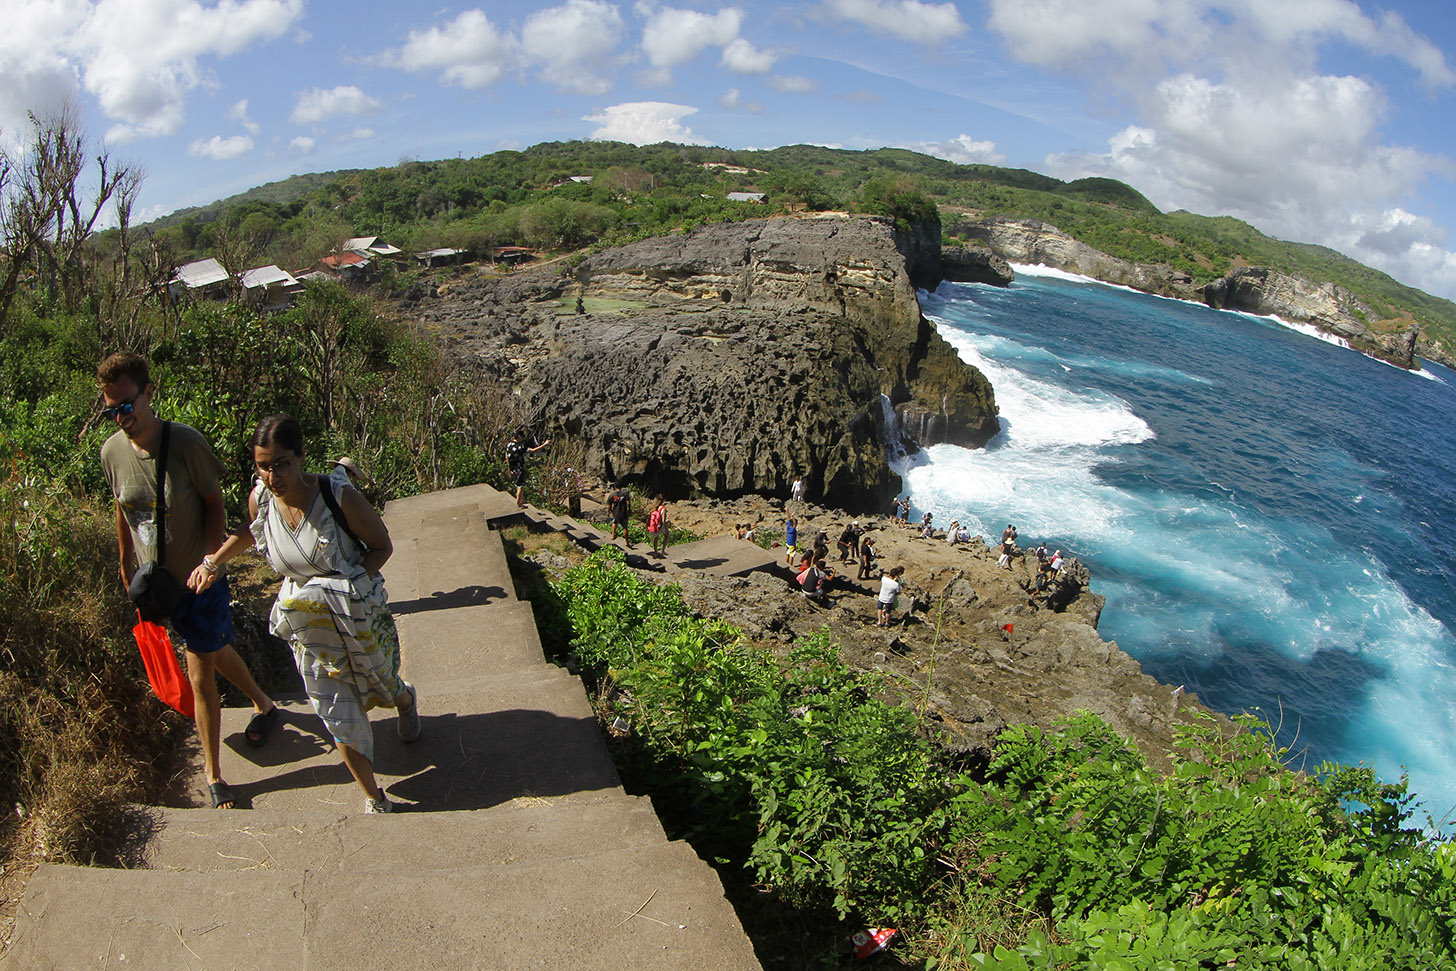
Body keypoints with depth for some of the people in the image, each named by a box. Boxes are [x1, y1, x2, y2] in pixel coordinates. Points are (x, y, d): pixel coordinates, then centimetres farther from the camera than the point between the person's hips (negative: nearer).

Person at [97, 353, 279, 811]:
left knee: (201, 676, 1)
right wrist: (126, 567, 16)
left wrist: (210, 558, -25)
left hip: (200, 580, -5)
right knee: (215, 652, 23)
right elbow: (123, 513, 9)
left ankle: (213, 773, 19)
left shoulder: (186, 442, -21)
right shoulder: (112, 452, -6)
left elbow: (215, 503, -12)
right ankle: (263, 704, 51)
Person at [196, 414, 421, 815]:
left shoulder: (338, 496, -27)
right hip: (308, 627, 3)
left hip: (360, 618, -3)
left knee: (380, 687, 23)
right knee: (340, 720, 5)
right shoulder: (260, 499, -12)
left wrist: (349, 584, -26)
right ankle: (374, 800, 25)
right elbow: (251, 531, 14)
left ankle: (406, 699, 62)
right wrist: (212, 563, 10)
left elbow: (382, 546, -14)